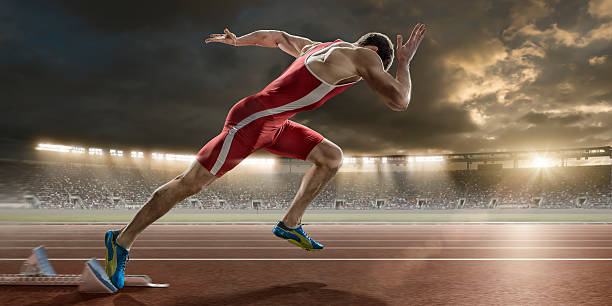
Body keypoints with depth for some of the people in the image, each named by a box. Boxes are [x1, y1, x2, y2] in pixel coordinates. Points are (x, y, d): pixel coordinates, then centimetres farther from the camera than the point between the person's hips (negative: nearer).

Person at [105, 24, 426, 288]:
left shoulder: (318, 47, 16)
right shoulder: (364, 55, -10)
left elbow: (277, 36, 29)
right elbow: (398, 102, -14)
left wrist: (237, 40, 41)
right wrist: (405, 62, 2)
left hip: (273, 124, 10)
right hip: (250, 120, -10)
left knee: (332, 157, 7)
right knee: (188, 185, -3)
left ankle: (289, 224, 14)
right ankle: (122, 241, 12)